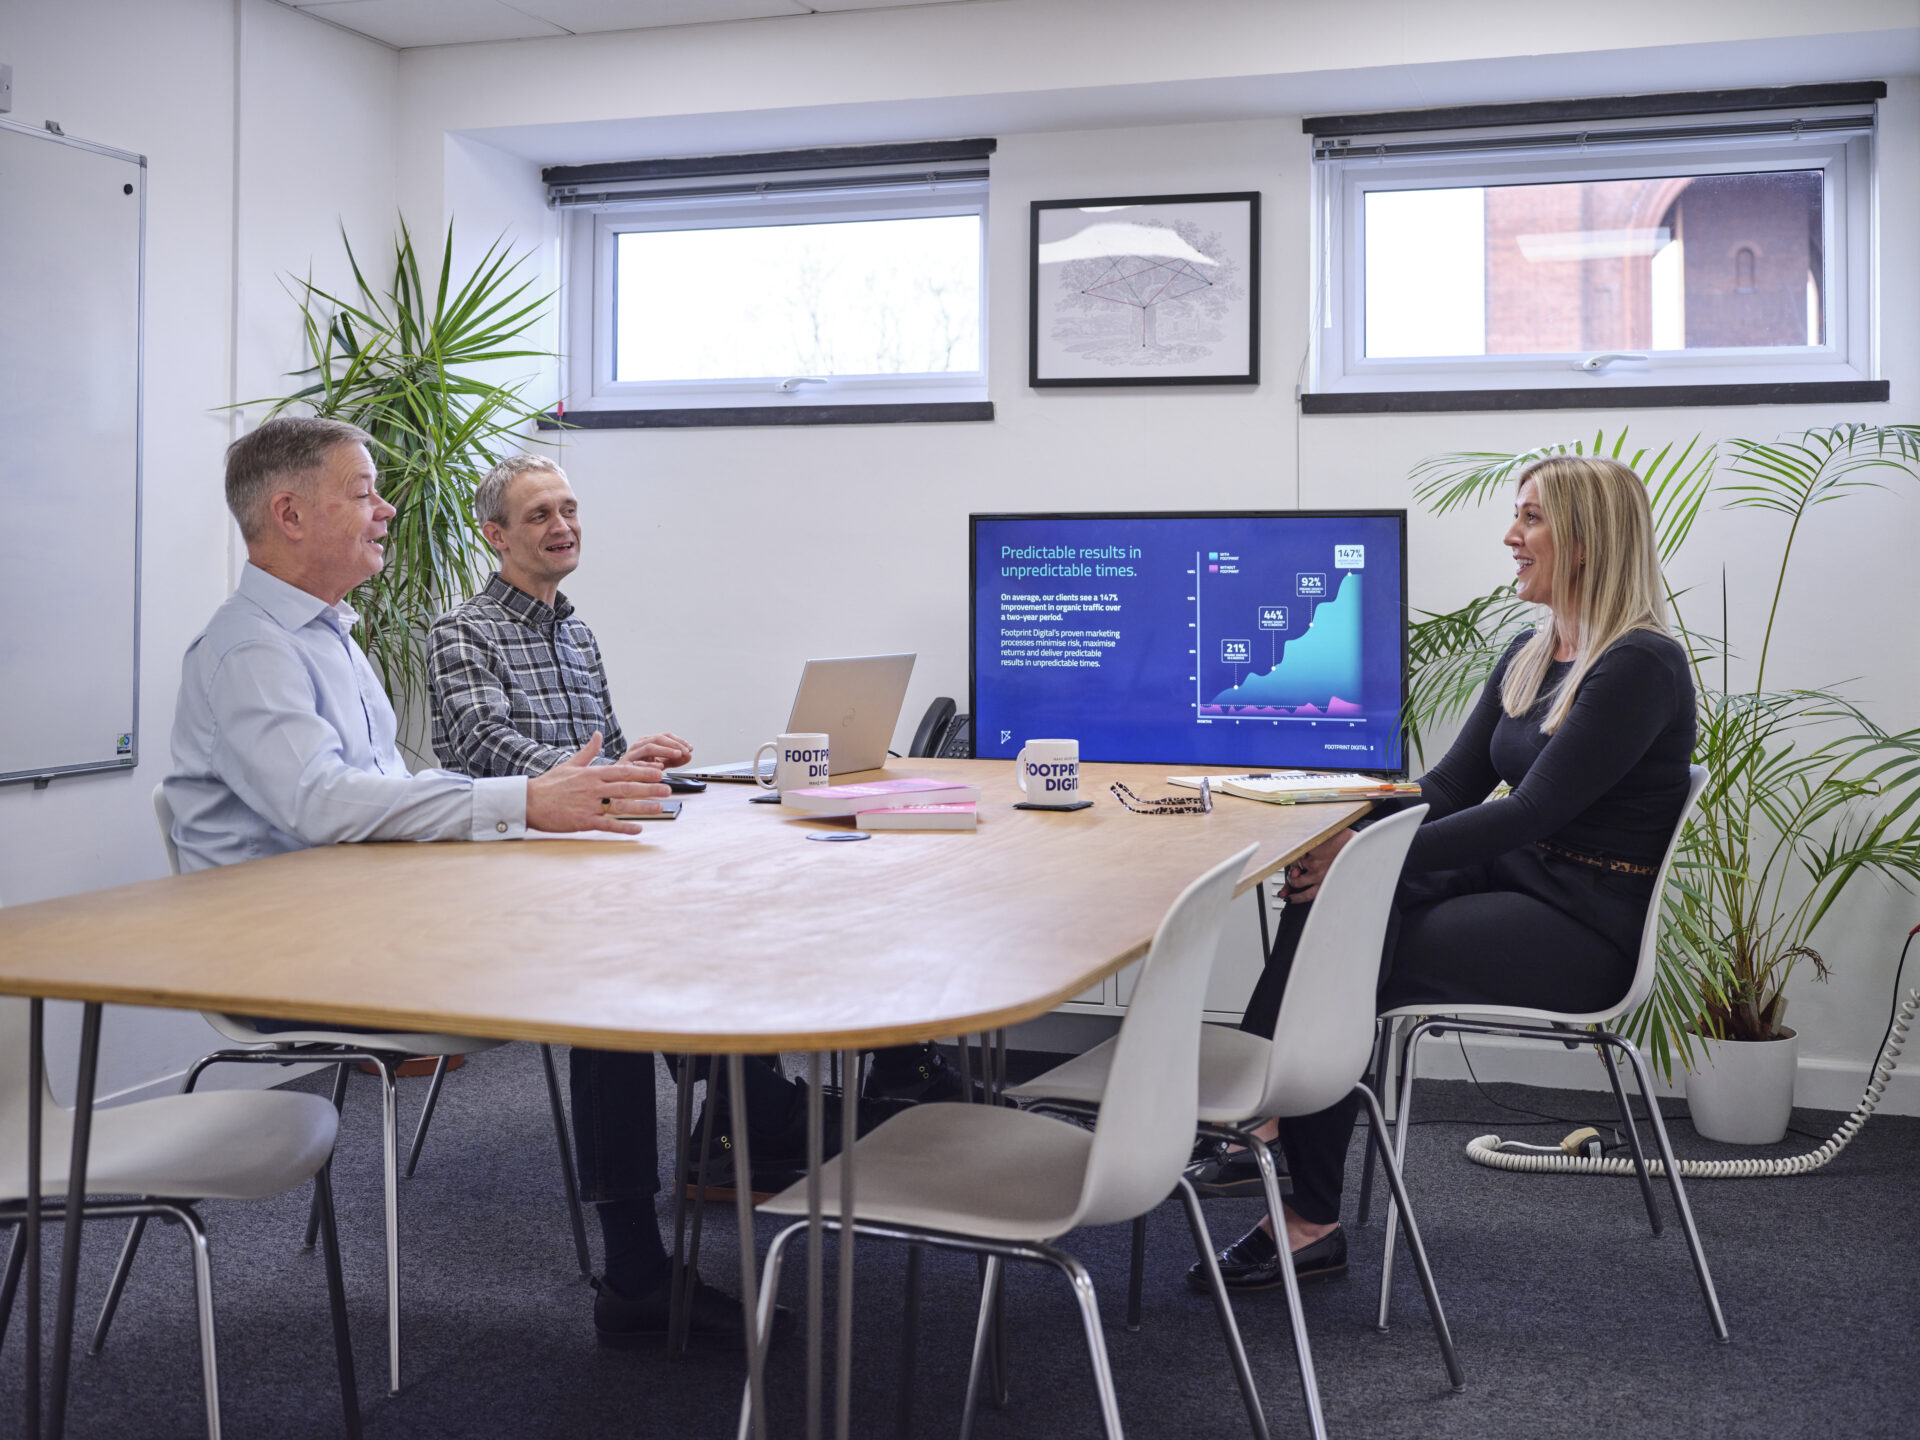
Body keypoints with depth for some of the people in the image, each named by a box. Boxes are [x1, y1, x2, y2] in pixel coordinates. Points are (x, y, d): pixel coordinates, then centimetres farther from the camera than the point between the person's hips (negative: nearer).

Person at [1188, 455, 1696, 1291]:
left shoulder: (1641, 666, -15)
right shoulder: (1529, 657, 12)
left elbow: (1529, 814, -21)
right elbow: (1452, 786, 10)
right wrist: (1352, 829, -8)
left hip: (1586, 927, -8)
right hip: (1513, 886, 8)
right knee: (1324, 900, -13)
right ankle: (1262, 1124, -15)